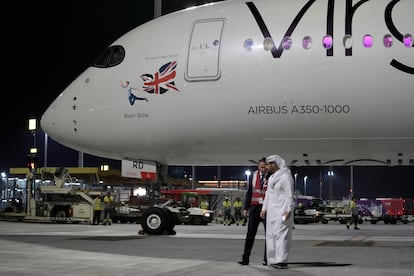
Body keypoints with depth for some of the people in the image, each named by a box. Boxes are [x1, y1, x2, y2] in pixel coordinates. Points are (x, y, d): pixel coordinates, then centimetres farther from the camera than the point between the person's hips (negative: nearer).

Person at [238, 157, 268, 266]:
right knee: (250, 233, 0)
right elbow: (249, 192, 11)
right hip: (255, 207, 3)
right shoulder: (254, 175, 7)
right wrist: (245, 208, 5)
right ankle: (245, 258, 1)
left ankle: (267, 259, 12)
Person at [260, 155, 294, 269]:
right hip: (272, 211, 9)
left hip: (282, 211, -9)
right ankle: (274, 259, 11)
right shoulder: (271, 178, 18)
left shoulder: (285, 177, -9)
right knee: (271, 235, 6)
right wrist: (264, 208, 15)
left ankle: (282, 261, -12)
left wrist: (289, 210, -21)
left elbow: (290, 195, -14)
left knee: (281, 234, -12)